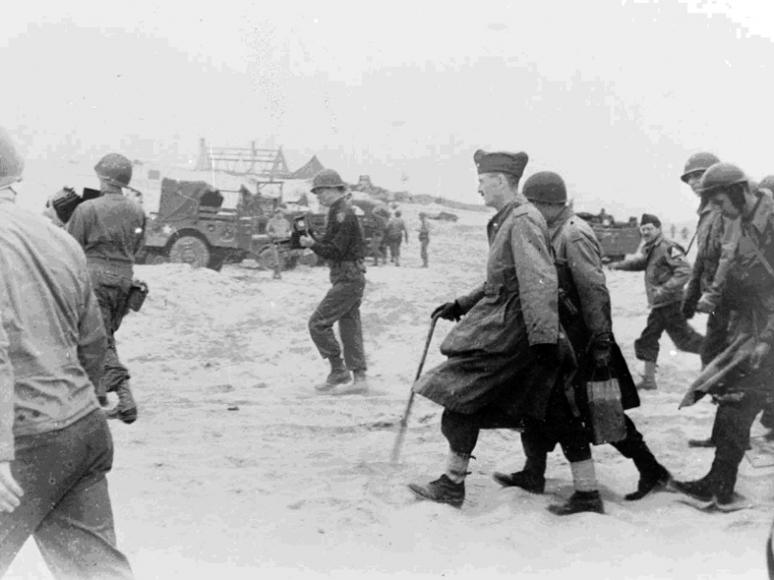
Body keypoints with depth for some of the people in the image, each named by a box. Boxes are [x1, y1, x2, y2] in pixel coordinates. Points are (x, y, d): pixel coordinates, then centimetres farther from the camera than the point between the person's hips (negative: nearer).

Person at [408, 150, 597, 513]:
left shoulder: (522, 221, -15)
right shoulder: (507, 220, 16)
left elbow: (538, 283, -24)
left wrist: (544, 338, -30)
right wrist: (461, 305, 27)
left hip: (508, 330, -10)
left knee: (462, 395, 0)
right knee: (557, 410, 8)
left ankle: (452, 485, 11)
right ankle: (587, 493, 11)